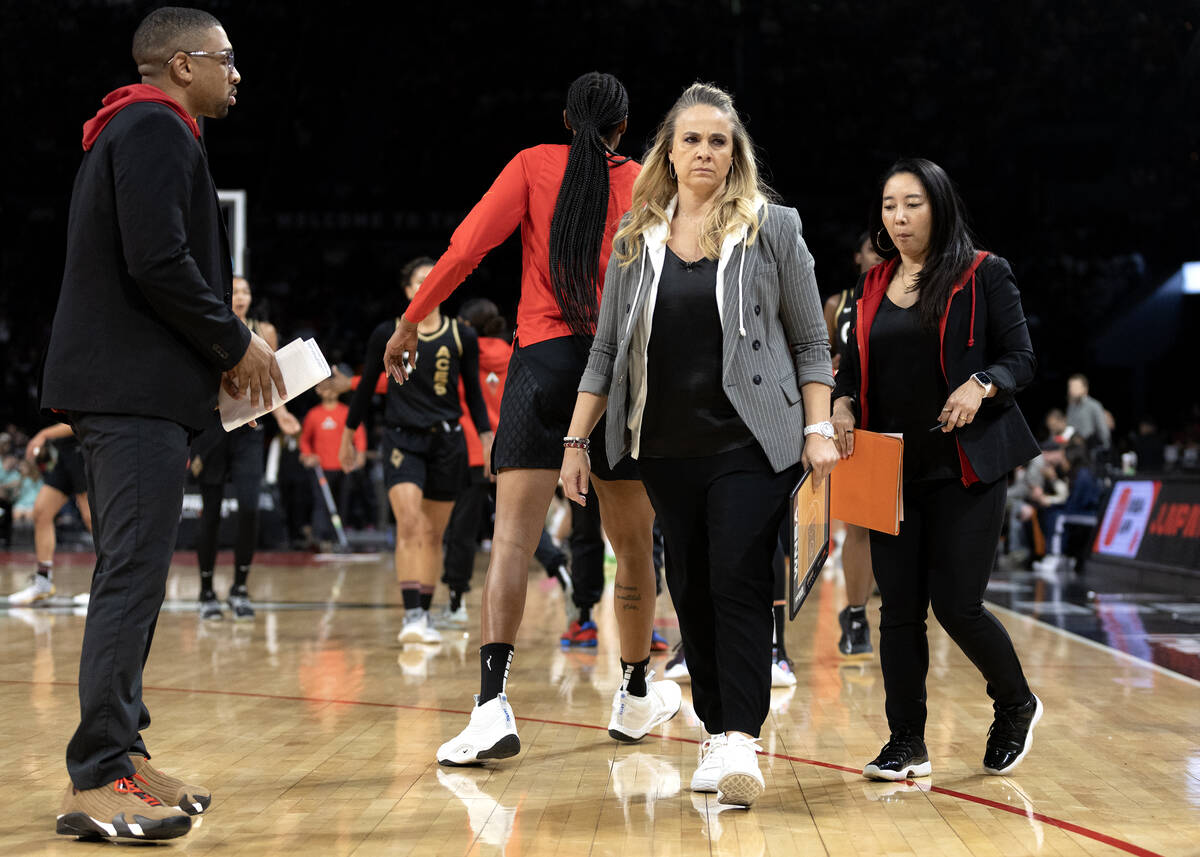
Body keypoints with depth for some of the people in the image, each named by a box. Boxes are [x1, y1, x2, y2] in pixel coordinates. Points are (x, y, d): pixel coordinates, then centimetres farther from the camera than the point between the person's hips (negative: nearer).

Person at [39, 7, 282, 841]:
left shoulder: (129, 131, 24)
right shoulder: (157, 129, -8)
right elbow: (157, 261, -20)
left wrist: (221, 350, 14)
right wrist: (236, 343, -8)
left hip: (123, 388, 11)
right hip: (137, 388, -11)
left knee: (131, 575, 13)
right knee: (134, 576, -12)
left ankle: (122, 753, 18)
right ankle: (96, 781, -12)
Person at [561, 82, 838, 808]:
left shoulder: (772, 228, 1)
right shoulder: (636, 238, 10)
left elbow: (811, 343, 2)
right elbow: (607, 351, 13)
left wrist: (819, 430, -8)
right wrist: (577, 440, 8)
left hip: (751, 443, -4)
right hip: (667, 449, 4)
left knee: (739, 583, -13)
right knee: (691, 593, 7)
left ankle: (742, 740, -13)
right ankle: (716, 735, 16)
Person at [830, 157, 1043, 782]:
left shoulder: (984, 275, -1)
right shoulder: (873, 285, 13)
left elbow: (1021, 359, -2)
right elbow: (855, 367, 17)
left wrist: (982, 385, -22)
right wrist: (842, 403, -4)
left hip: (965, 468, -4)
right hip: (891, 468, 4)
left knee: (956, 604, -5)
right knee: (899, 607, 2)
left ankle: (1016, 706, 23)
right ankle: (906, 744, 11)